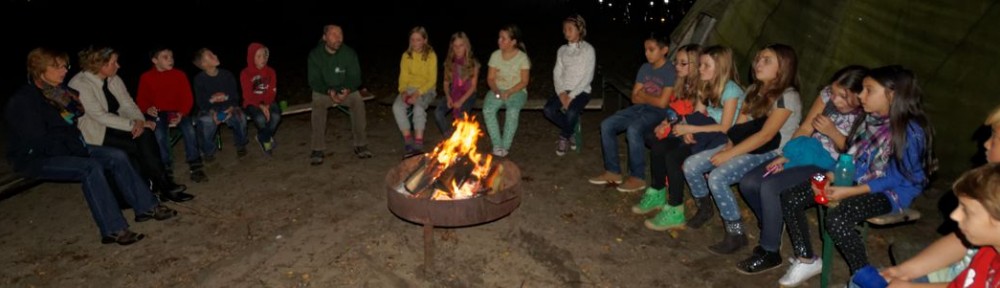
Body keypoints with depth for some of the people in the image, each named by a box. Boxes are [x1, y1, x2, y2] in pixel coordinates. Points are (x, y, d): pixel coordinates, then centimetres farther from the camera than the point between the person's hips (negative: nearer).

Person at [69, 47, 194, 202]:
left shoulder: (114, 79, 5)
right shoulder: (80, 84, -16)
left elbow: (128, 104, 2)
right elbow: (100, 116, -23)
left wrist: (139, 120, -19)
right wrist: (133, 124, -27)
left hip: (114, 126, 6)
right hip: (94, 133, -6)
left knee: (145, 135, -24)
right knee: (140, 145, -26)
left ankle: (163, 186, -24)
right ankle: (164, 186, -18)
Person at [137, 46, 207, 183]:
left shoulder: (179, 75, 4)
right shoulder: (146, 77, 2)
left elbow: (187, 98, -1)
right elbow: (141, 100, 6)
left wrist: (181, 113, -18)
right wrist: (148, 109, -17)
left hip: (178, 112, 1)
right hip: (158, 113, -1)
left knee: (189, 128, -29)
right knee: (160, 133, -31)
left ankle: (196, 167, -20)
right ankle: (166, 169, -18)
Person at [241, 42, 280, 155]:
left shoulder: (270, 71, 2)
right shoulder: (245, 73, -7)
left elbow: (272, 92, -4)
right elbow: (248, 96, -12)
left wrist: (267, 105, -22)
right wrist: (260, 106, -28)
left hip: (268, 102, 3)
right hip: (252, 103, -3)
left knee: (276, 116, -31)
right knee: (261, 118, -34)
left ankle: (262, 138, -2)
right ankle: (267, 140, -1)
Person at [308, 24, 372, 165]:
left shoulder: (349, 53, -10)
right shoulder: (315, 54, -12)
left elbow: (355, 77, -8)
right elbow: (314, 80, -13)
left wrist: (347, 90, -31)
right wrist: (329, 91, -33)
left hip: (346, 90, 1)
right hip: (323, 91, -1)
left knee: (358, 102, -29)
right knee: (318, 105, -32)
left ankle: (360, 145, -20)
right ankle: (317, 150, -26)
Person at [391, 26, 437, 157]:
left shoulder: (431, 55, -4)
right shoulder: (406, 56, 8)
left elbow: (432, 80, -8)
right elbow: (403, 77, 8)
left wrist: (418, 93, -21)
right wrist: (403, 91, -13)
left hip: (426, 89, -3)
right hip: (409, 88, 4)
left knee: (419, 107, -36)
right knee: (397, 106, -27)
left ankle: (418, 144, -30)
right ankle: (408, 140, -20)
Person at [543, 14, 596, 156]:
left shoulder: (588, 49, -3)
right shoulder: (562, 50, 12)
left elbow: (588, 77, -9)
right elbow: (557, 73, 8)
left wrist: (571, 95, -17)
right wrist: (561, 93, -10)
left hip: (581, 91, -4)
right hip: (564, 90, 5)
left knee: (571, 112, -34)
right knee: (548, 110, -23)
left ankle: (564, 137, -2)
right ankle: (571, 131, 2)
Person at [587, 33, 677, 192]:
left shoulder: (670, 72, -12)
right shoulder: (644, 68, 10)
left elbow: (662, 103, -17)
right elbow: (635, 97, 9)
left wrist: (643, 95, -1)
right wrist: (650, 98, -10)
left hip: (658, 113, -7)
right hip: (639, 108, 7)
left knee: (633, 129, -35)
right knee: (607, 125, -11)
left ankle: (637, 178, -21)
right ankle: (613, 172, -3)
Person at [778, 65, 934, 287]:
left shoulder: (910, 131, -19)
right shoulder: (872, 119, 3)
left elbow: (895, 179, -20)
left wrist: (849, 192, -24)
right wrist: (830, 175, -6)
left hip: (891, 192, -8)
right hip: (855, 178, 8)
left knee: (837, 219, -35)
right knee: (790, 197, -8)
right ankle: (806, 260, 6)